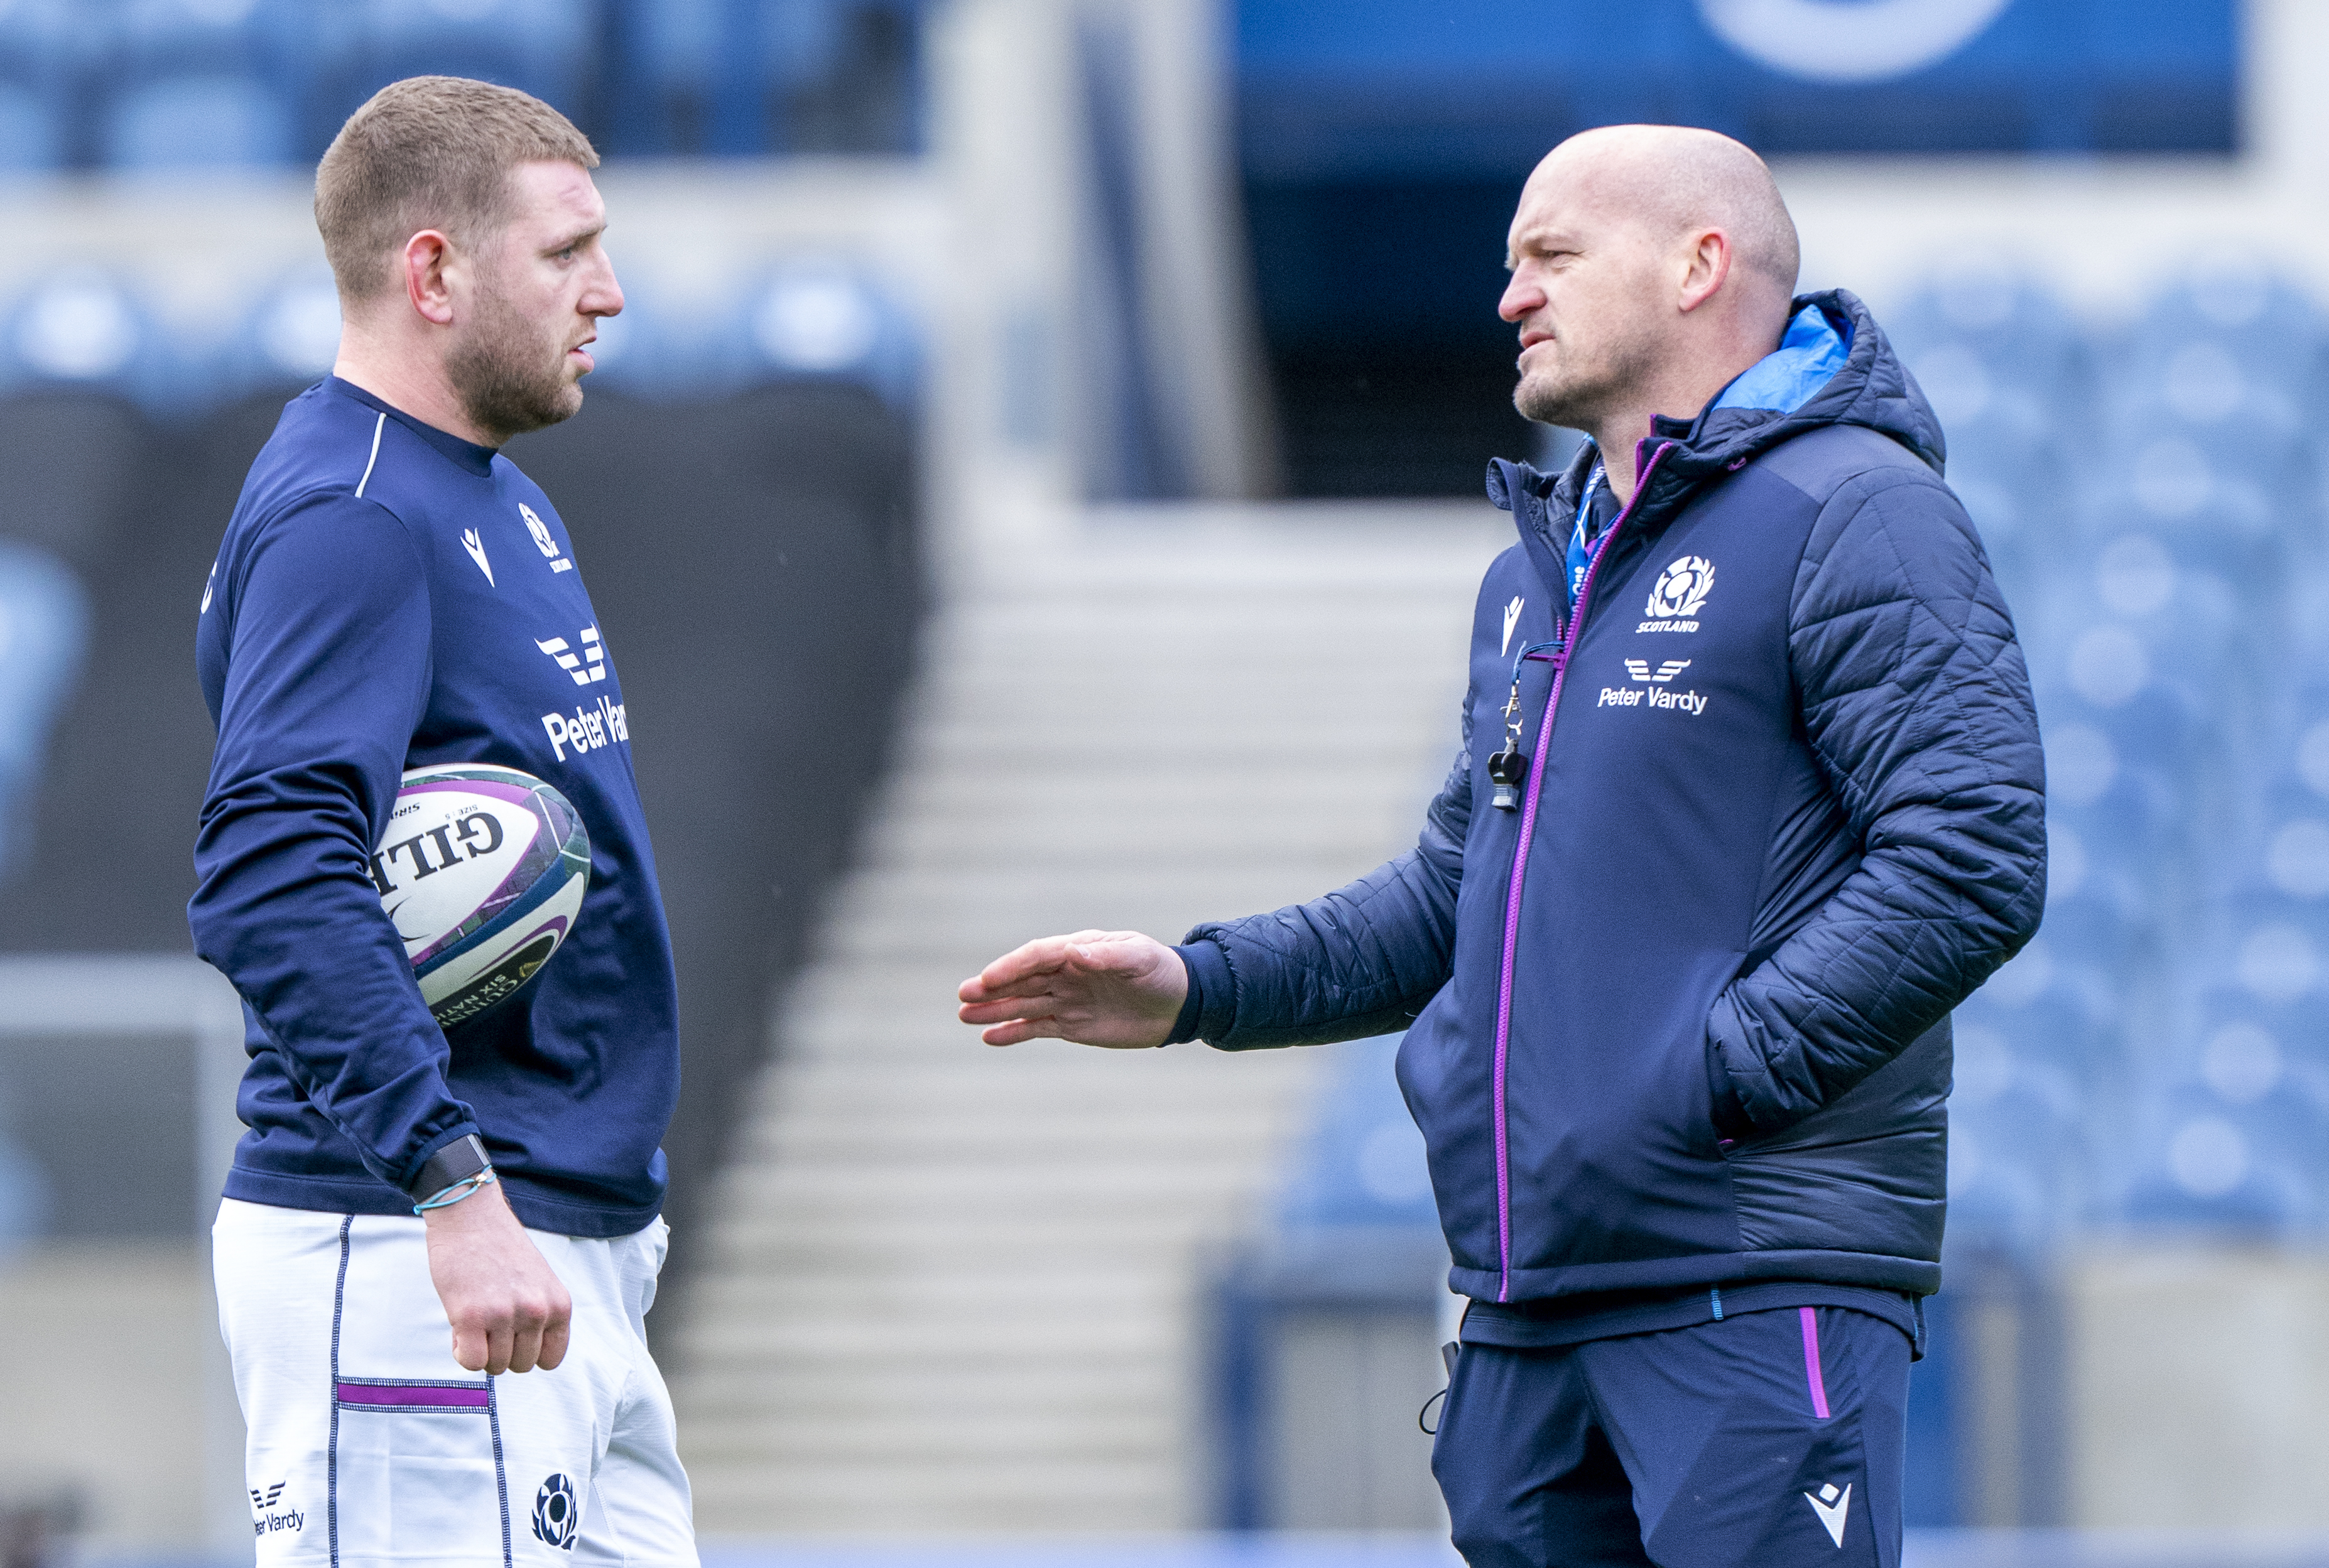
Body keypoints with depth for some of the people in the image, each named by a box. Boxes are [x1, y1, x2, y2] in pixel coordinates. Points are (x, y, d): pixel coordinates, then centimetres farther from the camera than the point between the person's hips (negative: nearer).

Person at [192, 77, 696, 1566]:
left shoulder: (500, 501, 19)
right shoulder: (346, 520, -14)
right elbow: (272, 875, -25)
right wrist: (453, 1189, -32)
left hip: (572, 1258, 10)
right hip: (401, 1268, -10)